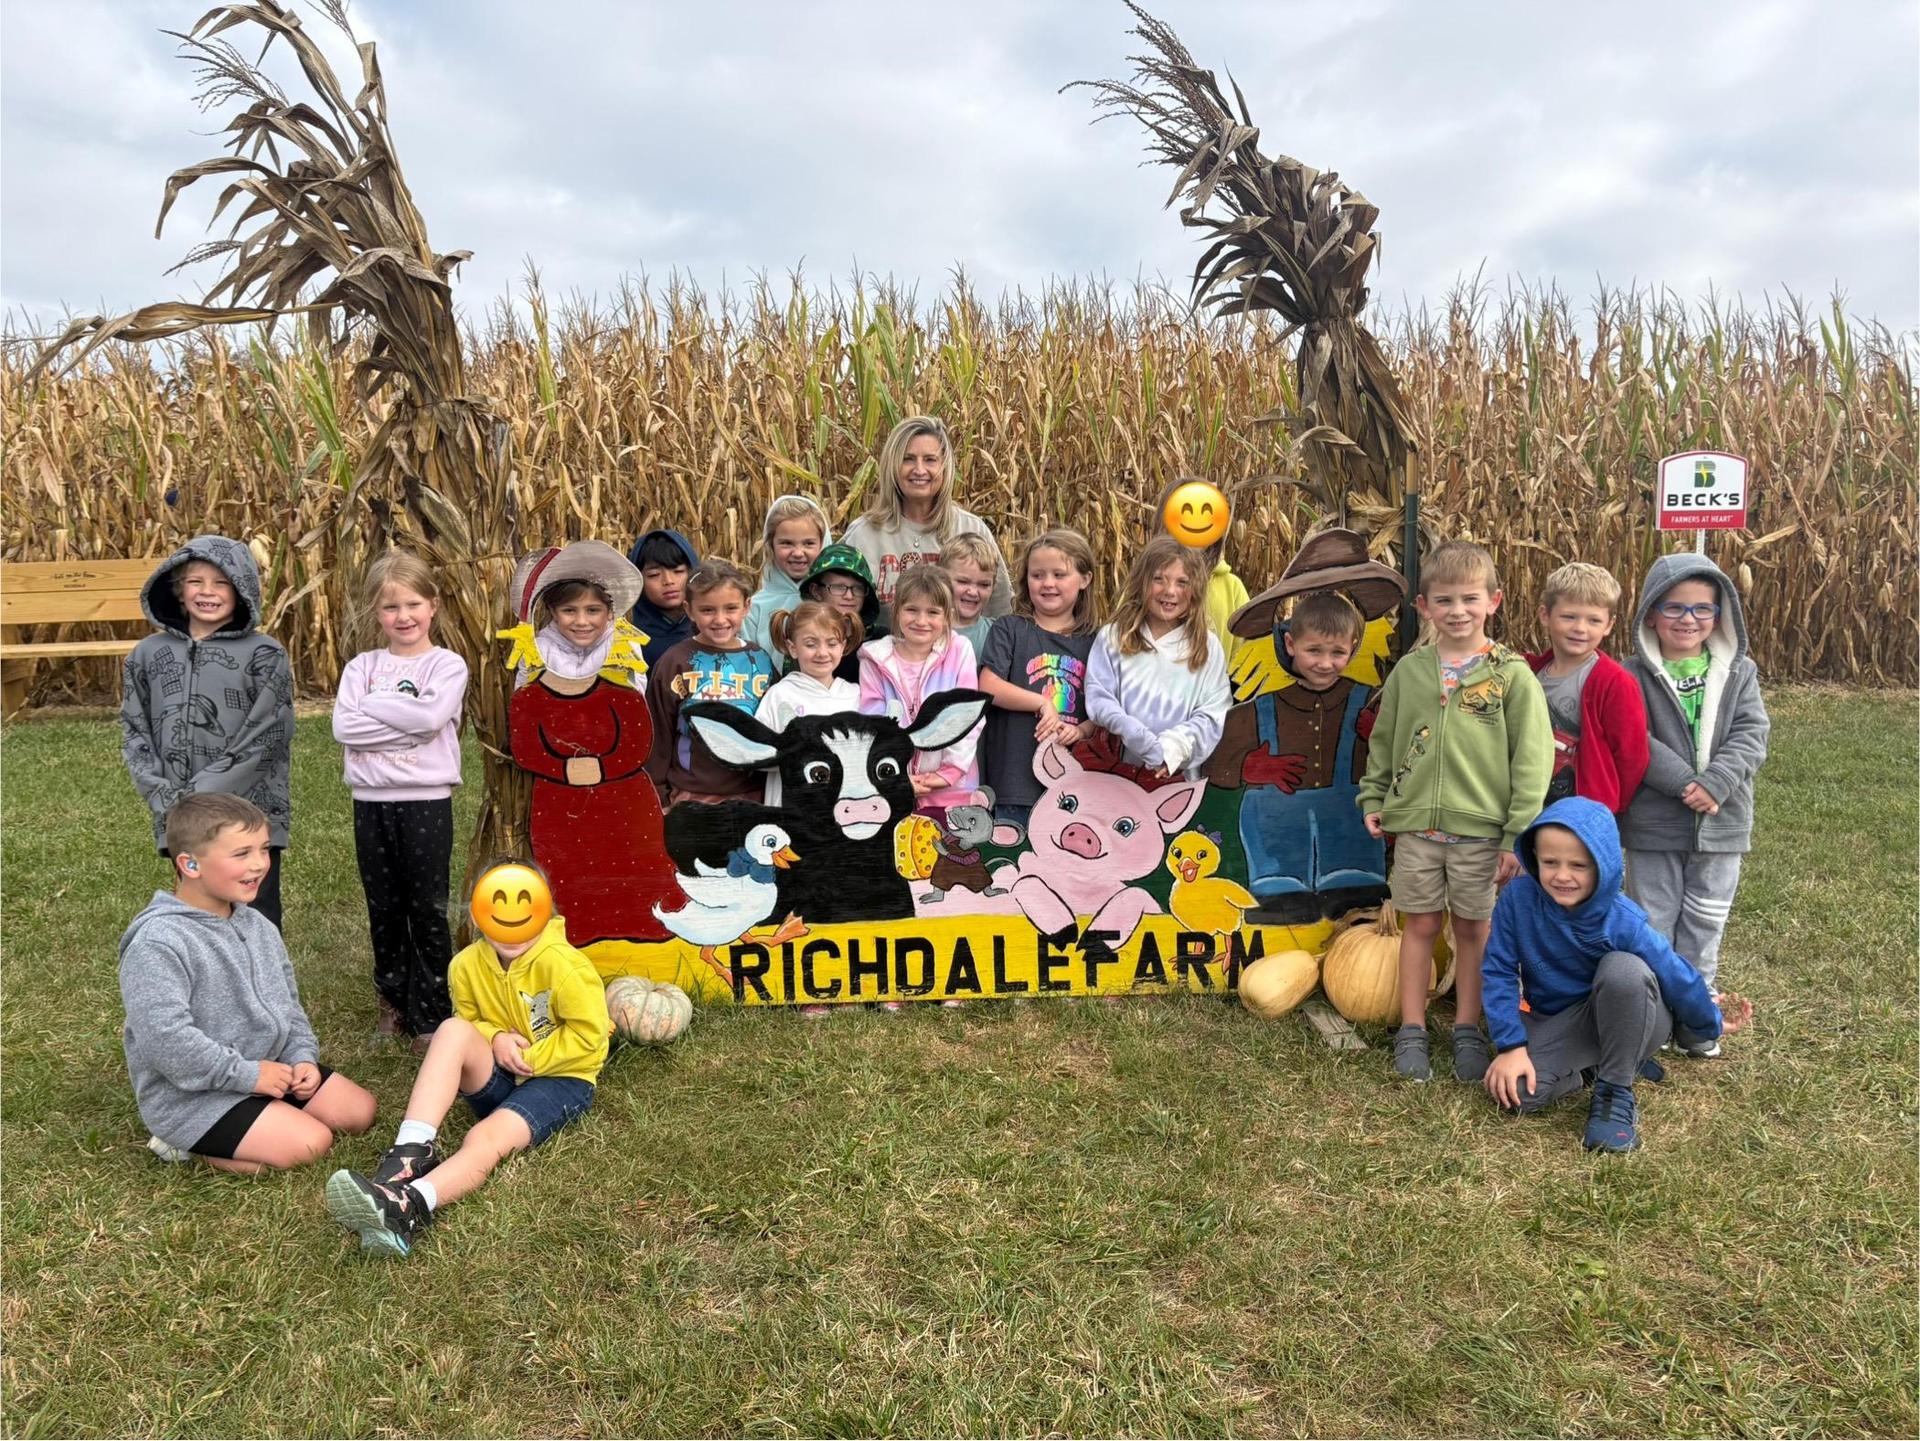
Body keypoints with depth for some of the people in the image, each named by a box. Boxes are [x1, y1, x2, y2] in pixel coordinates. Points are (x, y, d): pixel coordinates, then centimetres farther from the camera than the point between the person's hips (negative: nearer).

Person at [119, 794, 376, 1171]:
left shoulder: (257, 926, 5)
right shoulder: (157, 944, -22)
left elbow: (286, 1001, 13)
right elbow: (165, 1039, -29)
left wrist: (302, 1056, -3)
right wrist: (247, 1074, -24)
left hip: (270, 1068, 8)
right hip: (192, 1095, -8)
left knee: (360, 1111, 3)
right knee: (310, 1143, -20)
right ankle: (188, 1145, -2)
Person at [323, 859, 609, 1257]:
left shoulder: (564, 966, -19)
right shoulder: (467, 965, -4)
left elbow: (588, 1034, -16)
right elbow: (469, 1019, 11)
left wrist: (530, 1059, -17)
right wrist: (495, 1037, -11)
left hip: (560, 1077, -5)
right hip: (498, 1074, 5)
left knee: (488, 1137, -34)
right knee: (452, 1030, -27)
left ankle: (405, 1209, -58)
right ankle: (412, 1152, -40)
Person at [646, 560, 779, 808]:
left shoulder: (761, 662, 6)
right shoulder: (674, 663, -2)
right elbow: (658, 736, 2)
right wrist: (658, 798, 1)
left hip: (752, 796, 2)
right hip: (691, 797, -2)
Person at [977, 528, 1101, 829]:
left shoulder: (1093, 640, 10)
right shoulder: (1010, 629, 3)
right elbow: (987, 687, -6)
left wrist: (1082, 731, -9)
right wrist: (1043, 704, -11)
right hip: (1014, 778, -2)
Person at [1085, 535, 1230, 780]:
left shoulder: (1207, 645, 8)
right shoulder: (1112, 637, 7)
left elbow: (1213, 714, 0)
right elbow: (1099, 698, -3)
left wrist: (1173, 746, -18)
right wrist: (1137, 737, -19)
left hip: (1182, 776, 0)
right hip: (1118, 774, 0)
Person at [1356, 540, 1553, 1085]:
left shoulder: (1512, 675, -6)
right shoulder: (1409, 671, 3)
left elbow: (1533, 759, -6)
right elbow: (1383, 740, 14)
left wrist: (1519, 835, -8)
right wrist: (1373, 798, 9)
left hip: (1482, 829, -2)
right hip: (1415, 825, 2)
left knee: (1473, 928, 11)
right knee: (1420, 924, 9)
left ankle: (1467, 1030, 26)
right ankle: (1412, 1031, 20)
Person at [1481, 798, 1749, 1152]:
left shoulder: (1622, 921, -25)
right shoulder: (1517, 899, -21)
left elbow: (1674, 973, -11)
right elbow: (1499, 972, -15)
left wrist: (1712, 1023, 4)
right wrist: (1512, 1045, -20)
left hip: (1624, 1017, -2)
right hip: (1556, 1024, 2)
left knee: (1622, 968, -36)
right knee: (1512, 1088, -26)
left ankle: (1616, 1092, -17)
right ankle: (1612, 1063, 4)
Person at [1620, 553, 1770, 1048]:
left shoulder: (1739, 672, 4)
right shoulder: (1635, 675, -5)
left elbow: (1752, 734, -6)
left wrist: (1715, 783, -21)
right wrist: (1686, 784, -23)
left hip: (1720, 826, 2)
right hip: (1652, 826, -2)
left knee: (1704, 927, 12)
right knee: (1652, 926, 8)